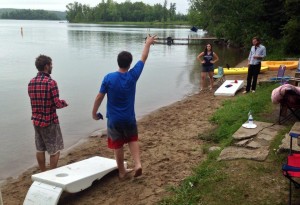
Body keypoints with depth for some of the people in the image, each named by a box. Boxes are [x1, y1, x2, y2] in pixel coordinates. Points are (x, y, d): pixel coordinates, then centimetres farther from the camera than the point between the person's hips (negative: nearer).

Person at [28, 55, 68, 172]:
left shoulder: (31, 82, 2)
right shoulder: (51, 82, -18)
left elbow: (35, 101, 10)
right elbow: (57, 104, -18)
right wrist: (64, 103, 4)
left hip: (36, 120, 6)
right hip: (50, 121, -6)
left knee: (40, 150, 15)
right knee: (55, 150, 8)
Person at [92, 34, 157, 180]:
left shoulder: (108, 78, -15)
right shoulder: (133, 76, -13)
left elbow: (99, 97, -9)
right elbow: (143, 58, 1)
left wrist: (94, 113, 6)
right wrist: (148, 43, 16)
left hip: (114, 119, -1)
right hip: (129, 118, 1)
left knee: (117, 145, 13)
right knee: (133, 140, 24)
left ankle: (122, 172, 26)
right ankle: (138, 164, 8)